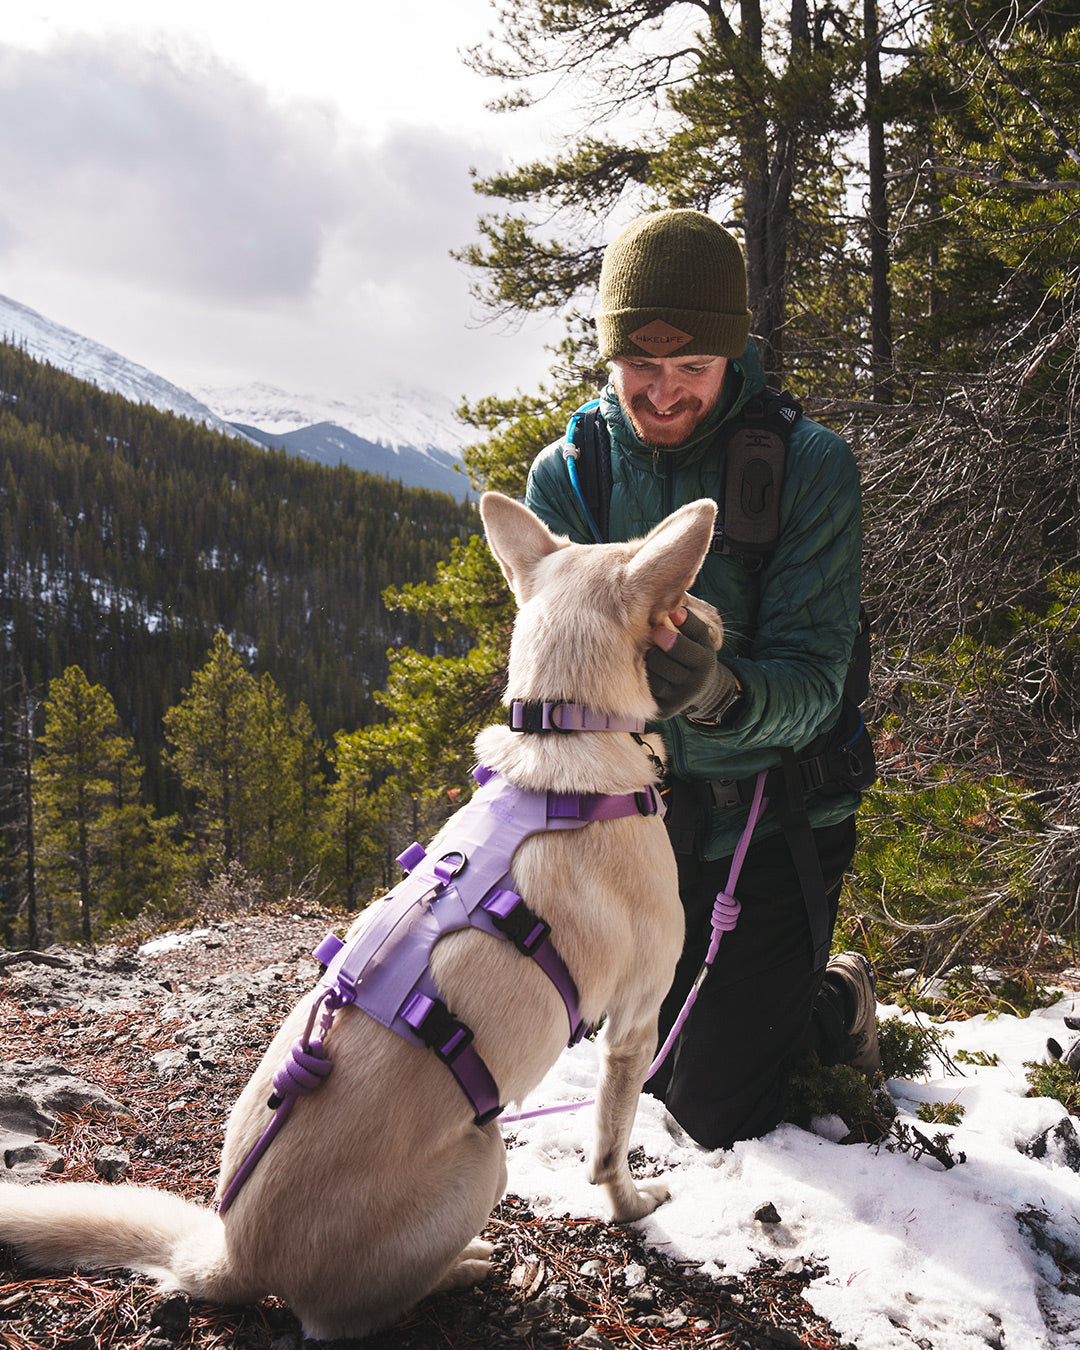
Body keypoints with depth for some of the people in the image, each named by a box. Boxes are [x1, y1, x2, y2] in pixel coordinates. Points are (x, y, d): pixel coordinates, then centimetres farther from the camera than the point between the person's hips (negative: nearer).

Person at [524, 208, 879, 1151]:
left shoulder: (810, 465, -16)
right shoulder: (563, 477, -7)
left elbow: (811, 685, -20)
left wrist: (720, 692, -43)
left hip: (776, 824, -3)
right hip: (642, 827, 4)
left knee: (717, 1123, -1)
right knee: (658, 1085, 18)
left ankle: (837, 1002, 28)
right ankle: (827, 998, 45)